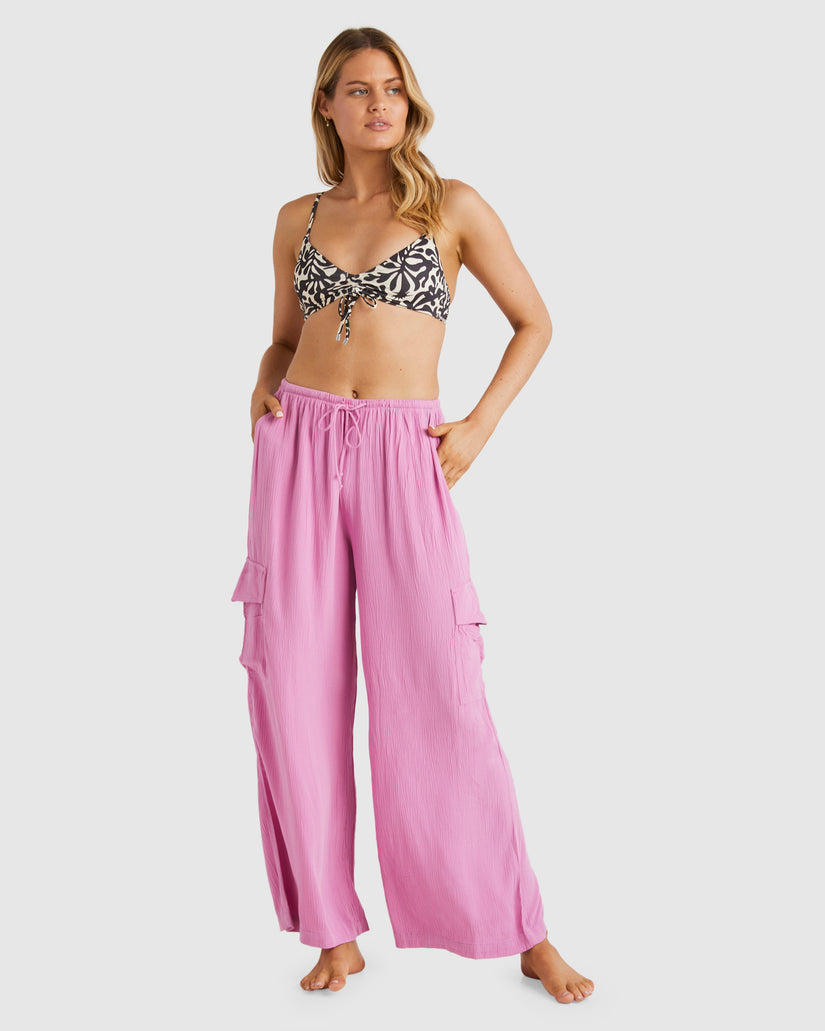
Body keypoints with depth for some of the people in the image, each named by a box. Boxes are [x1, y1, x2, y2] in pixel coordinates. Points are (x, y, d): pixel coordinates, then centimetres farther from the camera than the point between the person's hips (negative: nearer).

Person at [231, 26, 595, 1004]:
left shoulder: (454, 207, 6)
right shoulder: (297, 219, 14)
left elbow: (534, 321, 11)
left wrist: (480, 426, 0)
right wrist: (265, 389, 4)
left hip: (404, 459, -3)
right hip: (301, 451, 3)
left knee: (438, 693, -7)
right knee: (297, 691, 1)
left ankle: (525, 932, 8)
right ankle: (334, 928, 15)